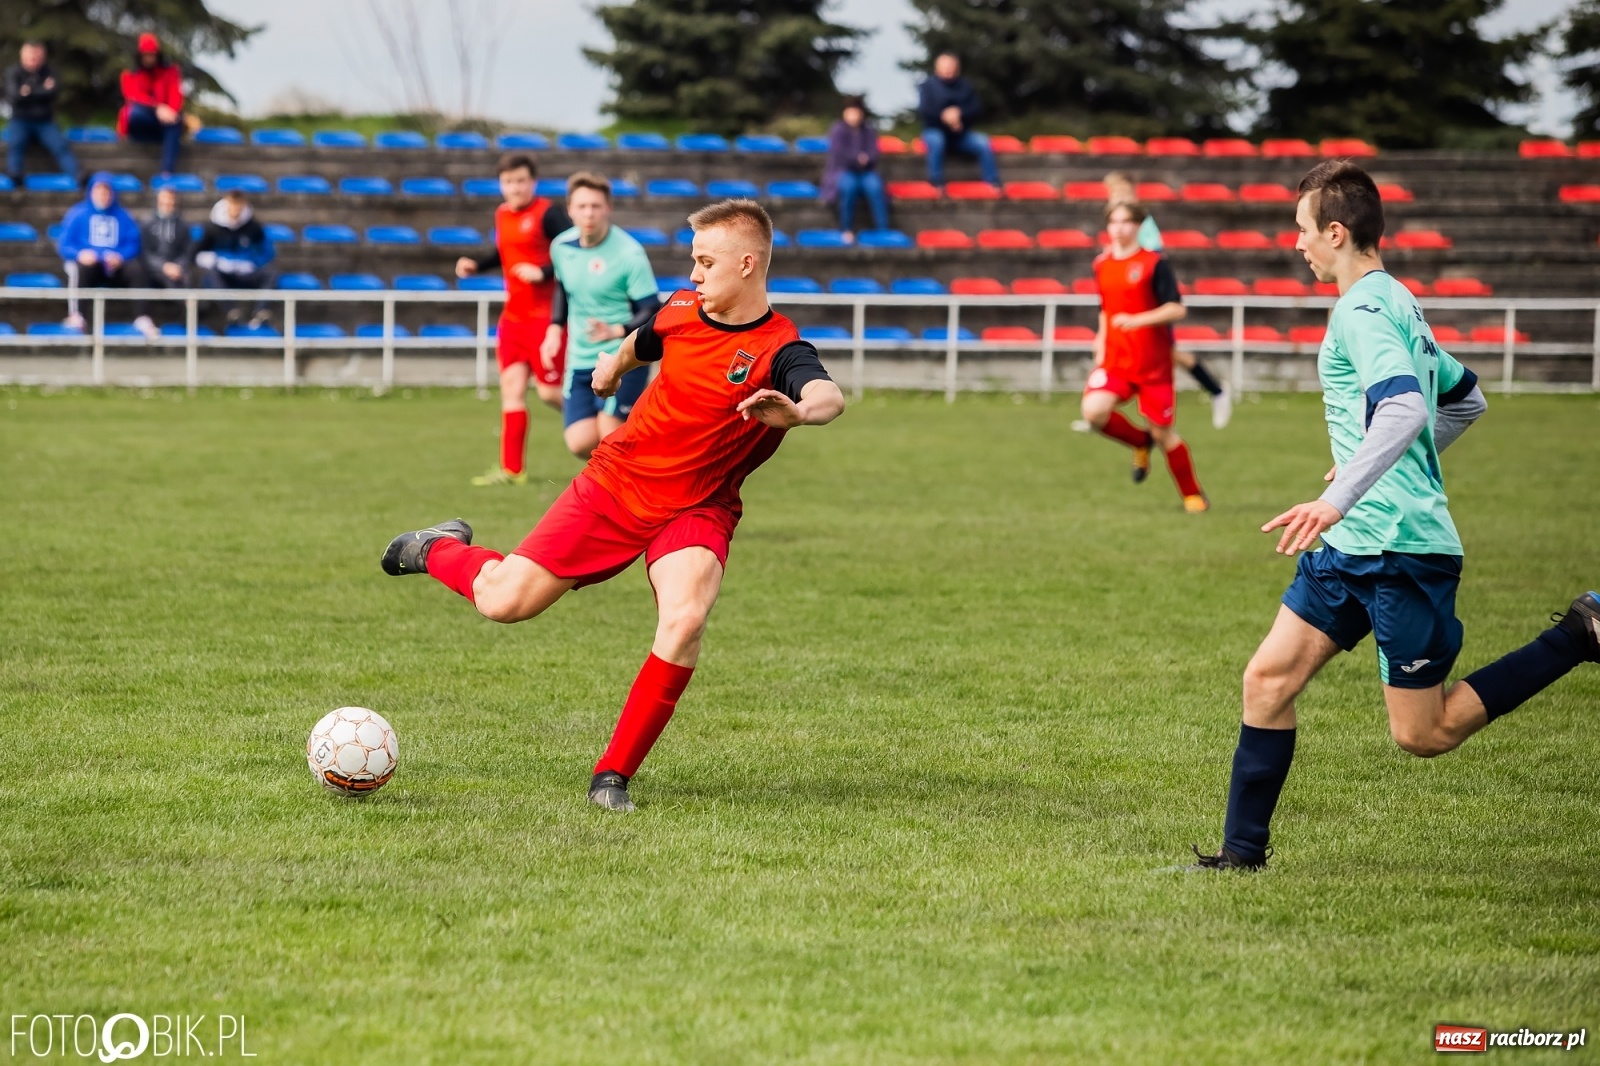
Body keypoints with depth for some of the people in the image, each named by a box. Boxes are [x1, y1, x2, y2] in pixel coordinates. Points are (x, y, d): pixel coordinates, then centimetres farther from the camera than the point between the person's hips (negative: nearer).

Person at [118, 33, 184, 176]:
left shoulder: (170, 71, 13)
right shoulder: (130, 75, 10)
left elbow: (176, 94, -5)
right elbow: (134, 96, -12)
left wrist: (171, 111, -29)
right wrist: (157, 108, -31)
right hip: (140, 127, -1)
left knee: (173, 124, -37)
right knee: (136, 110, -36)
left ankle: (167, 173, -48)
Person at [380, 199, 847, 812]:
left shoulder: (778, 351, -20)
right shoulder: (681, 310, -4)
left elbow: (829, 397, -43)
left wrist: (799, 411, -66)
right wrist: (615, 364, 42)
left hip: (696, 509, -3)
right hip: (616, 483, 3)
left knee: (685, 619, -31)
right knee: (503, 601, -1)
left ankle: (614, 775, -17)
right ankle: (442, 550, 36)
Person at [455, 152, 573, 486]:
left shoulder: (548, 213, -12)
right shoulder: (502, 215, 10)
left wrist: (544, 272, -26)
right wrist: (475, 265, 11)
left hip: (544, 316, -7)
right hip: (513, 317, 7)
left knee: (550, 391, -5)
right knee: (512, 387, 3)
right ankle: (510, 469, 5)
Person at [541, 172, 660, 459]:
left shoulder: (628, 253, -17)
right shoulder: (561, 247, 0)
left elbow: (652, 313, -16)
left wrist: (617, 331, -33)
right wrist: (555, 329, 9)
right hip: (580, 360, 5)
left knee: (609, 435, -14)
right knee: (580, 443, -4)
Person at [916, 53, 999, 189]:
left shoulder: (964, 86, 13)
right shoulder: (928, 85, 5)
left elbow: (974, 110, 1)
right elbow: (923, 111, -9)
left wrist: (959, 113, -20)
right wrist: (944, 116, -24)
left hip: (961, 134, 3)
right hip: (935, 131, -3)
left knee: (983, 144, -23)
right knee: (936, 141, -38)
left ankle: (993, 185, -19)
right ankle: (937, 186, -33)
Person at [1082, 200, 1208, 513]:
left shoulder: (1155, 263, -8)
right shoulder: (1102, 266, 10)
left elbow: (1176, 309, -14)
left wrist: (1138, 320, -26)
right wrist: (1100, 343, 14)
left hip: (1153, 363, -4)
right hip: (1115, 359, 5)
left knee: (1163, 433, 0)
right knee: (1094, 411, -20)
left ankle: (1193, 495, 20)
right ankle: (1141, 443, 10)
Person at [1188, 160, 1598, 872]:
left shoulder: (1363, 309, -15)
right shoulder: (1394, 303, 16)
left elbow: (1405, 408, -31)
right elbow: (1466, 399, 28)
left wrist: (1338, 500, -37)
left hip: (1401, 550, -10)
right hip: (1355, 547, 10)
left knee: (1422, 735, -3)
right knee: (1268, 679, 4)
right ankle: (1243, 853, 7)